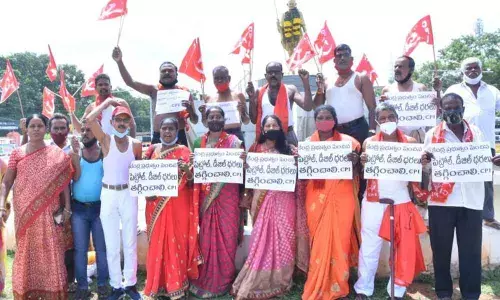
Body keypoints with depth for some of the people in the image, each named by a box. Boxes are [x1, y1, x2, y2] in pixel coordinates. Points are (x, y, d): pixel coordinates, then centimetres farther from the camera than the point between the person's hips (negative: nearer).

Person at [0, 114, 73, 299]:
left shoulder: (57, 154, 1)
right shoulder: (17, 154, 2)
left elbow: (64, 182, 3)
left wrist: (67, 208, -1)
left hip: (48, 212, -1)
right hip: (25, 212, 1)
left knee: (50, 252, 3)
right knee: (26, 251, 10)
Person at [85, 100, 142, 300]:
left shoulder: (136, 144, 2)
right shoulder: (105, 140, -3)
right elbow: (89, 119, -18)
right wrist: (108, 102, -9)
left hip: (128, 194, 1)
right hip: (108, 194, -1)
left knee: (130, 242, 9)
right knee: (111, 244, 6)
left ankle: (130, 284, 21)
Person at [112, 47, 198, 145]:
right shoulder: (154, 90, 10)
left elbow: (195, 121, 10)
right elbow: (130, 82, -1)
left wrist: (190, 109, -11)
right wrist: (120, 62, -13)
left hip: (179, 137, 0)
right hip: (158, 137, 1)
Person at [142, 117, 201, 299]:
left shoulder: (184, 151, -2)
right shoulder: (153, 149, 8)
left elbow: (191, 182, -4)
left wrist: (187, 170, -25)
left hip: (178, 205, -3)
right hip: (156, 204, 3)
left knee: (177, 242, 3)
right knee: (157, 243, 10)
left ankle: (176, 285, 15)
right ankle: (158, 283, 24)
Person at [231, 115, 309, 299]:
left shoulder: (290, 150, 8)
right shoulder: (255, 149, 9)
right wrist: (243, 162, -8)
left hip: (284, 199, 0)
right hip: (262, 199, 0)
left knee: (283, 237, 2)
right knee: (262, 238, 1)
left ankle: (279, 280, 17)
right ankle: (258, 281, 13)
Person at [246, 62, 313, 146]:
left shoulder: (290, 90, 2)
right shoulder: (260, 92, 6)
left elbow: (307, 107, -11)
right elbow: (254, 120, 5)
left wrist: (306, 82, -15)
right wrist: (251, 98, -5)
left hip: (287, 136, -1)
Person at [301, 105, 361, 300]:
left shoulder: (348, 142, 2)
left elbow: (354, 175, 4)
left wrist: (354, 162, -18)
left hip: (341, 198, -1)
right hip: (316, 198, 1)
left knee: (339, 240, 3)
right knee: (319, 242, 5)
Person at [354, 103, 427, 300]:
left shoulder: (410, 142, 3)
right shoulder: (369, 142, 2)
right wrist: (363, 163, -21)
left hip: (401, 202, 1)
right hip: (374, 203, -1)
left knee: (404, 248, 5)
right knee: (369, 247, 5)